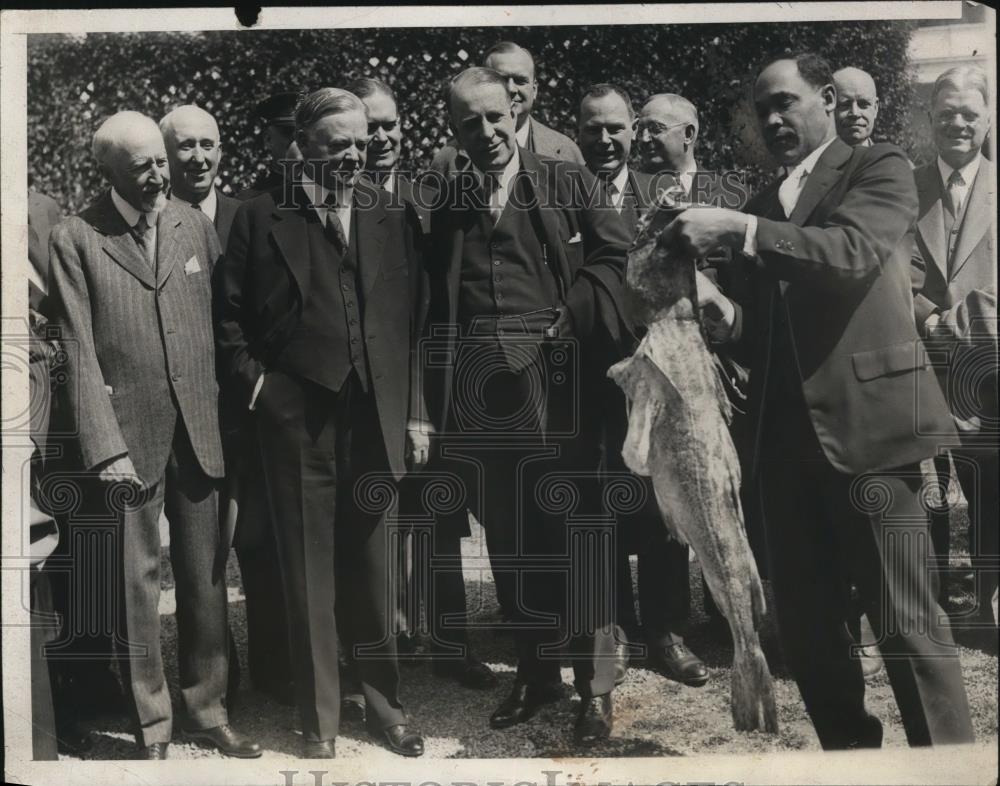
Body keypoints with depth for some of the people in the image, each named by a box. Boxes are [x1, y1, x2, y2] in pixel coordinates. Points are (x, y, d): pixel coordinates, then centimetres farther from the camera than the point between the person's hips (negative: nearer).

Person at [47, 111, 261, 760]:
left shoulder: (196, 225, 7)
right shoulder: (76, 240, -3)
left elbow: (224, 321, 8)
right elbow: (80, 355, -7)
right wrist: (105, 450, -13)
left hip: (201, 430, 3)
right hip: (129, 436, -3)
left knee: (205, 577, 11)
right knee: (137, 581, 6)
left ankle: (208, 709, 26)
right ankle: (153, 725, 21)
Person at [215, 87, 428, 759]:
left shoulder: (393, 216, 8)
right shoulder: (261, 218, 2)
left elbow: (412, 320, 8)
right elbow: (230, 320, 5)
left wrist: (416, 412, 5)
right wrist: (257, 386, -6)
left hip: (377, 419, 2)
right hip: (298, 421, -1)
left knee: (370, 569, 11)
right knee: (309, 573, 7)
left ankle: (386, 704, 27)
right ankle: (320, 722, 20)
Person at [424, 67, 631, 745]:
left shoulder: (568, 183, 5)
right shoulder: (444, 205, 13)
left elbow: (615, 256, -1)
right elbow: (435, 306, 13)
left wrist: (568, 321, -13)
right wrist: (435, 405, 5)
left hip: (554, 382, -3)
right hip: (478, 396, 3)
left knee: (578, 536, 1)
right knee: (510, 542, 11)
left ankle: (596, 686, 12)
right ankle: (536, 671, 26)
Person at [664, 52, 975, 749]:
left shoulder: (879, 168, 3)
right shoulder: (761, 203, 19)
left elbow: (854, 249, -18)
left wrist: (740, 230, -24)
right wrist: (726, 316, -2)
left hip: (867, 423, -6)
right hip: (786, 436, 6)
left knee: (905, 620, -4)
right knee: (806, 627, 11)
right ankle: (850, 754, 26)